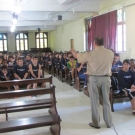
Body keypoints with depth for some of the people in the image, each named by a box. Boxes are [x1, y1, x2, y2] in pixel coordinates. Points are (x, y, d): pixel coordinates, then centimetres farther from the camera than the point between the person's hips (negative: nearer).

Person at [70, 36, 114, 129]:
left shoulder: (90, 54, -10)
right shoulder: (110, 53, -1)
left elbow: (77, 56, 5)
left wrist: (72, 50, 25)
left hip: (94, 79, -3)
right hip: (106, 78, 3)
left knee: (95, 102, 7)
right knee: (106, 101, 12)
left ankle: (96, 123, 16)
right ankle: (109, 123, 22)